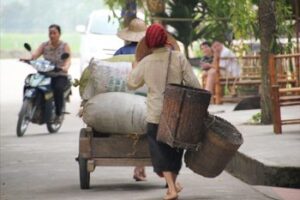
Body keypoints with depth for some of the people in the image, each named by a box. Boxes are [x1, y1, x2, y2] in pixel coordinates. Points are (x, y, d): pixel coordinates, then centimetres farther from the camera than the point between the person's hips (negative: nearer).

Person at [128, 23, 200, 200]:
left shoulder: (146, 63, -6)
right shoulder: (178, 58, -8)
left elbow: (132, 84, 9)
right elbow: (193, 83, -9)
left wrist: (134, 69, 28)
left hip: (156, 114, -1)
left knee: (161, 150, 6)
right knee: (175, 148, 19)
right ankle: (174, 182, 30)